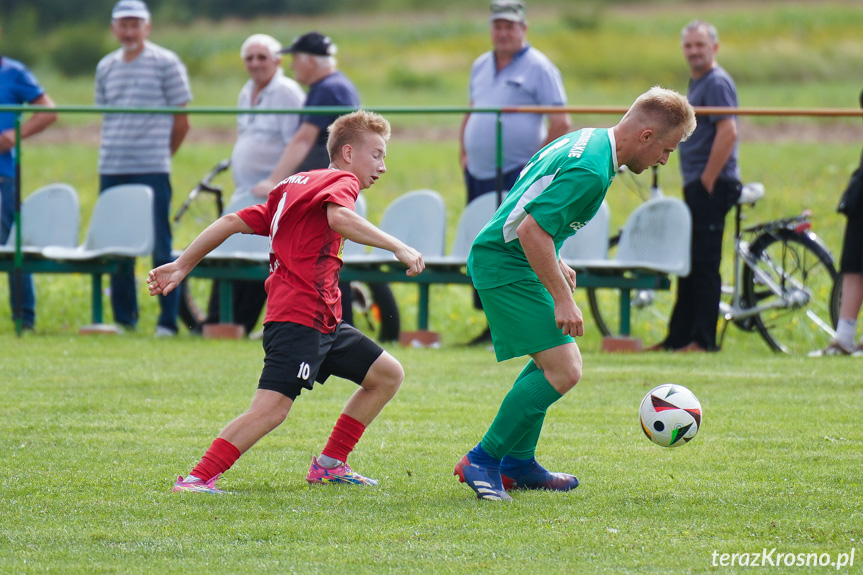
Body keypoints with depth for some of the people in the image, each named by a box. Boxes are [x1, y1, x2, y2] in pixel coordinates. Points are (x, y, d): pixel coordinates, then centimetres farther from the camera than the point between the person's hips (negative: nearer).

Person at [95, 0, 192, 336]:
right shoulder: (106, 67, 13)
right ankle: (123, 318, 14)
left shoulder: (166, 63, -1)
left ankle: (168, 321, -2)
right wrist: (114, 151, 11)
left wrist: (161, 155, 6)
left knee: (159, 245, -6)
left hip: (152, 170, -5)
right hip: (111, 170, 5)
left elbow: (181, 121, 1)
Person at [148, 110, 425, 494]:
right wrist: (398, 247, -24)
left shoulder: (297, 187, 24)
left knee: (388, 375, 14)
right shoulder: (341, 180, -2)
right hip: (298, 316, -10)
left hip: (323, 322, 10)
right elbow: (339, 219, -27)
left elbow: (233, 222, 19)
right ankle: (199, 479, -22)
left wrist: (181, 267, 19)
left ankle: (330, 463, 18)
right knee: (272, 408, -20)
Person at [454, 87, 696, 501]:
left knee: (553, 360, 22)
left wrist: (555, 263, 25)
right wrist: (562, 299, -24)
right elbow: (532, 230, -28)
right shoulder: (590, 171, -23)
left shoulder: (586, 140, 10)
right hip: (506, 265, -11)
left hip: (499, 257, 11)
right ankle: (482, 460, -7)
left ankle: (517, 464, 29)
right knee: (563, 371, -14)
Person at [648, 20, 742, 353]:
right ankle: (678, 336, 17)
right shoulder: (696, 83, 19)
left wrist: (708, 180, -19)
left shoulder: (716, 83, -11)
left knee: (704, 264, -8)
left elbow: (728, 132, -22)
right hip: (696, 186, 10)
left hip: (712, 187, -10)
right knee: (688, 265, 12)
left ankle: (703, 339, -6)